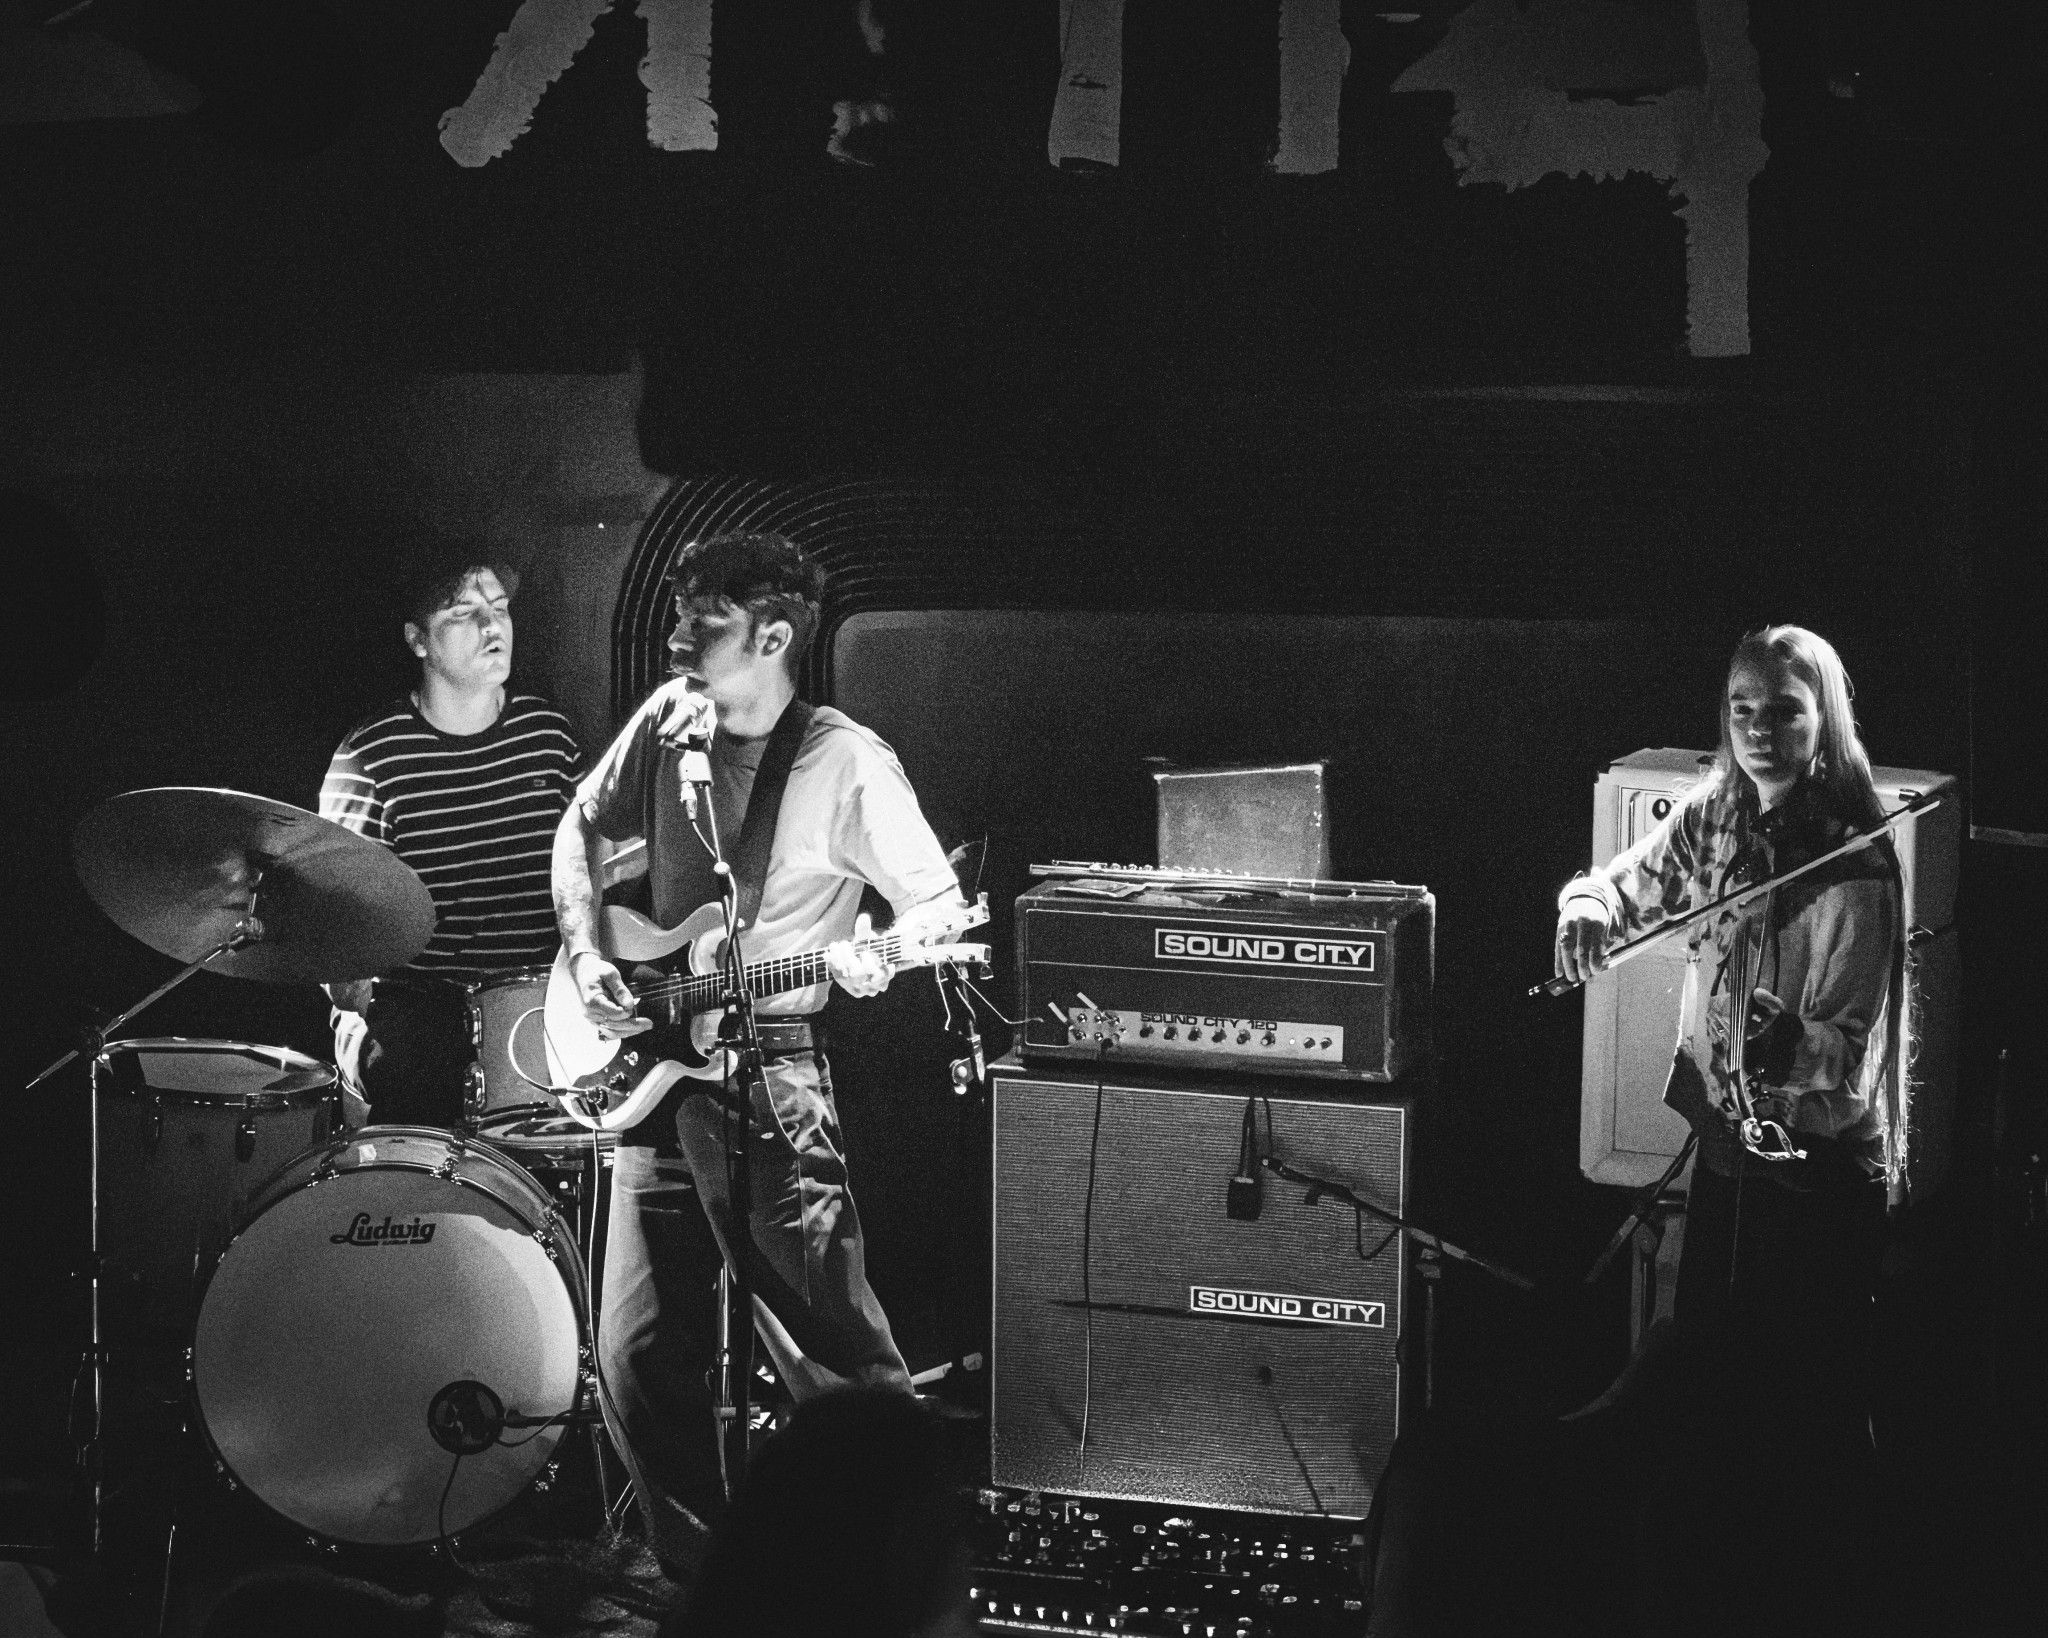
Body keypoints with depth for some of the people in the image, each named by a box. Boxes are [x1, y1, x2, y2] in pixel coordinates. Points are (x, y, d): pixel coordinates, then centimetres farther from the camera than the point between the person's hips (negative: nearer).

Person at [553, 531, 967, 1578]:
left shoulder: (846, 764, -10)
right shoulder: (667, 719, 6)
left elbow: (938, 902, -6)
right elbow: (581, 827, 20)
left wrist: (875, 958, -27)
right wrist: (586, 954, 5)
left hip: (773, 1079, -6)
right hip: (656, 1067, 6)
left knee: (834, 1353, -8)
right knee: (637, 1357, 8)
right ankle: (698, 1573, 22)